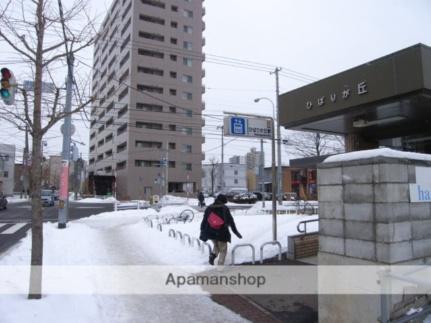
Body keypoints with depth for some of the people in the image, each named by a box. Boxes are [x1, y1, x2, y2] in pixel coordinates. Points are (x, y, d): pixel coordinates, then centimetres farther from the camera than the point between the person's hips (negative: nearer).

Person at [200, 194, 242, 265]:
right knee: (223, 250, 13)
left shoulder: (209, 208, 4)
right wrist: (236, 232, 1)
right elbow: (230, 221, -5)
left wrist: (202, 232, 12)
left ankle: (212, 255, 1)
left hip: (211, 233, 4)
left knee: (216, 245, 28)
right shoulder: (225, 209, -5)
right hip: (222, 233, -3)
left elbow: (204, 221, 5)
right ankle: (220, 265, 4)